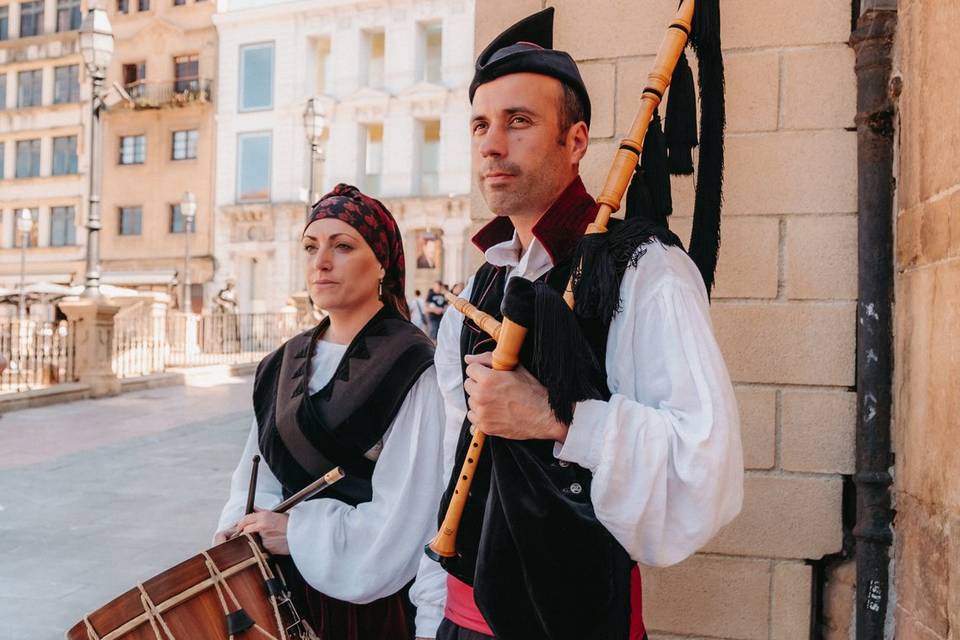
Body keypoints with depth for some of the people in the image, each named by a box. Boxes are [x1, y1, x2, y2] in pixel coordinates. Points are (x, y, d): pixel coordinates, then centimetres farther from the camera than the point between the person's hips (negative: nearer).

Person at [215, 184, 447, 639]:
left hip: (373, 597, -5)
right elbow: (260, 473, 11)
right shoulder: (284, 366, 5)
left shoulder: (412, 369, -16)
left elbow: (410, 513, -19)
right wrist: (239, 526, -8)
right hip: (285, 588, 6)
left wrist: (299, 532, -16)